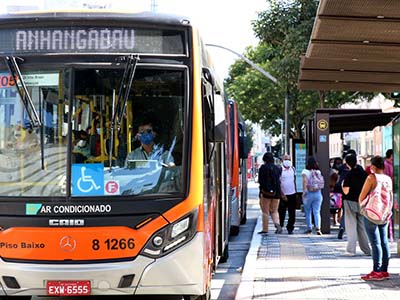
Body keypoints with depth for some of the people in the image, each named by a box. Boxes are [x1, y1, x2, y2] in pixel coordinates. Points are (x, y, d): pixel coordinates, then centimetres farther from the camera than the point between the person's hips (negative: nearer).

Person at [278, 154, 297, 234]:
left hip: (292, 194, 4)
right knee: (281, 212, 3)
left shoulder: (292, 169, 9)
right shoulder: (280, 170, -7)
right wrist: (282, 194, -15)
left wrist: (295, 190, 15)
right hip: (283, 195, -4)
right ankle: (279, 227, 17)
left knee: (292, 213, 2)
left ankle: (290, 228, 9)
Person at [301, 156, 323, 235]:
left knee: (308, 212, 11)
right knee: (317, 212, 1)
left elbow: (305, 181, -18)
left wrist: (304, 191, -18)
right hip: (317, 193, 3)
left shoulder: (305, 171, -7)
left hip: (308, 193, -2)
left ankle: (309, 228, 15)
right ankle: (318, 227, -14)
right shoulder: (318, 172, 4)